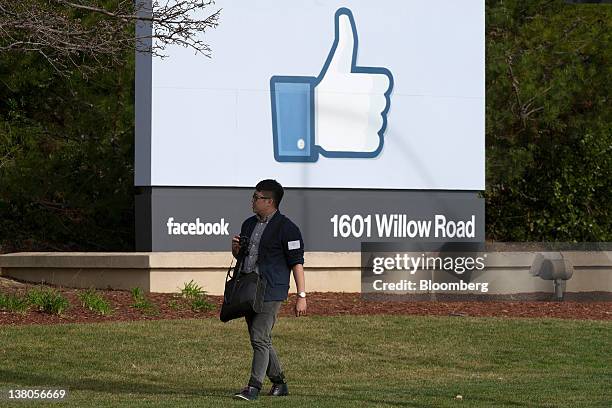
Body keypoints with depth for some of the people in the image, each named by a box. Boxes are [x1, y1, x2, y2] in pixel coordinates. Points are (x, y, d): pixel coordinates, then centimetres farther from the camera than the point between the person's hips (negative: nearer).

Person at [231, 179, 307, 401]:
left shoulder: (286, 228, -8)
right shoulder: (249, 224, 17)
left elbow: (297, 262, -10)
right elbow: (240, 256, 29)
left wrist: (301, 296, -14)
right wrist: (235, 248, 4)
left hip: (270, 291, -8)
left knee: (260, 339, -14)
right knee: (259, 340, 12)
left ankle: (254, 387, -15)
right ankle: (279, 383, 23)